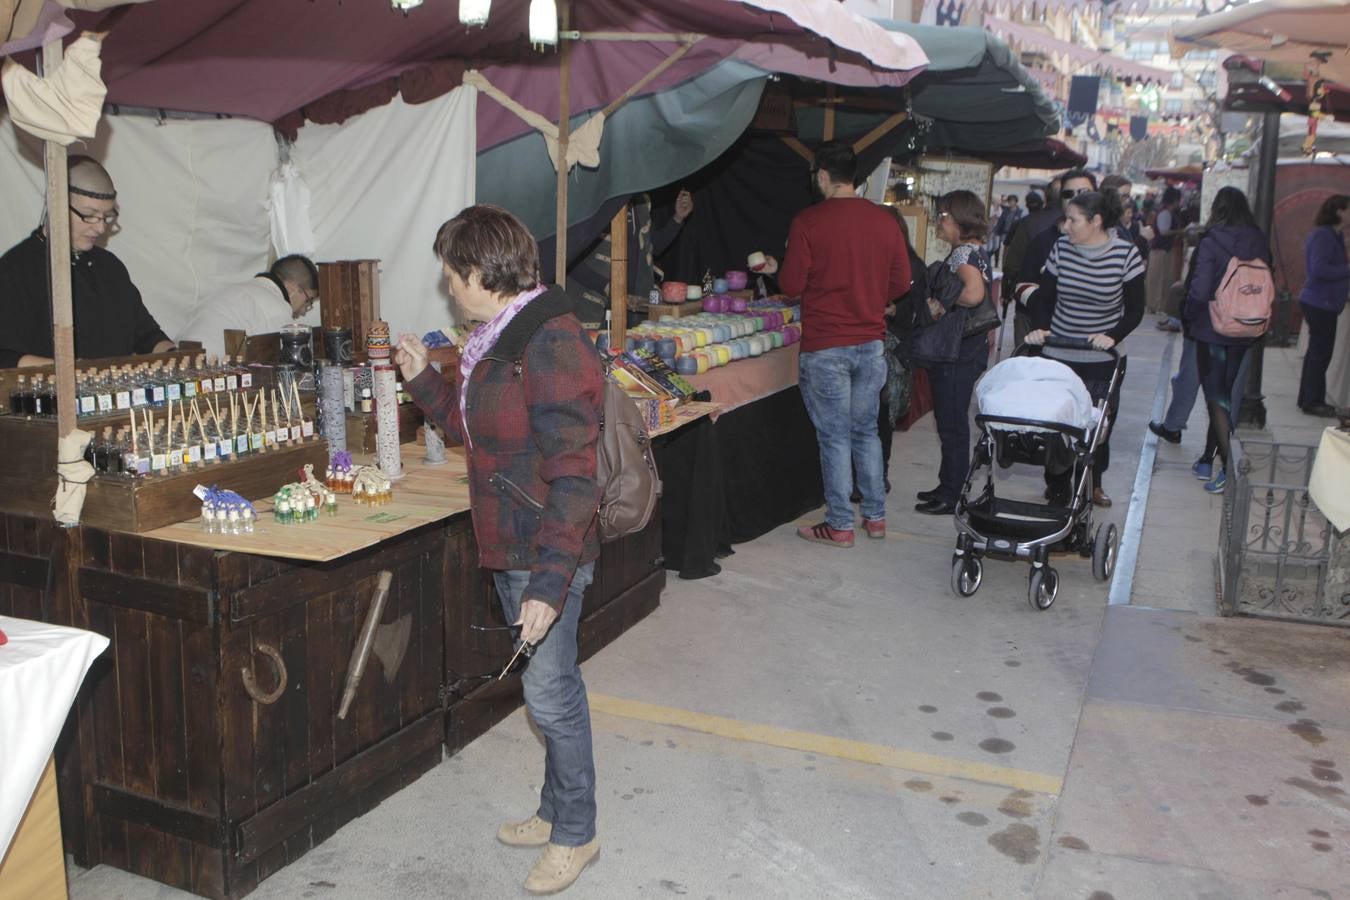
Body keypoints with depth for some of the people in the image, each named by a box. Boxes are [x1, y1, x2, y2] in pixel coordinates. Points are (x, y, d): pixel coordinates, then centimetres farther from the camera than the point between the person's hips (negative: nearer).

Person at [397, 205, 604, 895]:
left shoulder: (551, 344, -21)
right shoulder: (497, 341, 11)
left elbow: (572, 476, -25)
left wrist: (550, 580, -27)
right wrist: (423, 380, 18)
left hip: (547, 554, -9)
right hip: (509, 550, 9)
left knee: (549, 691, 2)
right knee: (552, 684, 19)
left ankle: (576, 835, 20)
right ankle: (557, 812, 35)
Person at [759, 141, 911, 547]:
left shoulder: (808, 221, -12)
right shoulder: (885, 219, 2)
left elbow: (792, 284, -8)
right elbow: (902, 281, 7)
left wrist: (775, 270, 13)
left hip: (825, 346, -4)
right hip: (871, 342, 5)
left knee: (835, 437, 3)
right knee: (866, 431, 16)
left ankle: (839, 525, 11)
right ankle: (875, 516, 23)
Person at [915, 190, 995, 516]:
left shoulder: (962, 253, -16)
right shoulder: (976, 252, 14)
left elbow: (974, 294, -34)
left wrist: (940, 305, -19)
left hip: (956, 352, -10)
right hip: (972, 347, 10)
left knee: (952, 424, -2)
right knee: (952, 422, 17)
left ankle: (952, 497, 7)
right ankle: (949, 486, 26)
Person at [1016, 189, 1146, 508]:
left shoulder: (1126, 253, -9)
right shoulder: (1062, 248, -2)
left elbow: (1135, 309, -4)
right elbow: (1045, 295, 5)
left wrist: (1112, 336, -20)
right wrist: (1040, 328, -13)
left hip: (1102, 360, -1)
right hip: (1058, 355, 2)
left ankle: (1094, 483, 29)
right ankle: (1058, 486, 12)